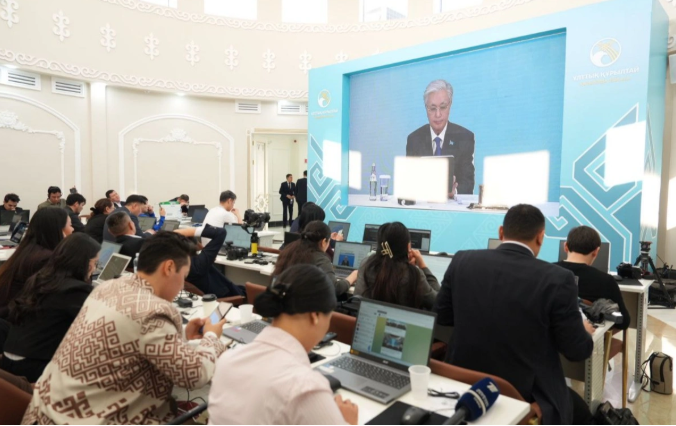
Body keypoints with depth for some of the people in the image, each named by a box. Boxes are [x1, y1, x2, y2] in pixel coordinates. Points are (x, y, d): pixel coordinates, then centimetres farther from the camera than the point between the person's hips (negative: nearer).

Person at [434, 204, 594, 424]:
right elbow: (577, 351, -7)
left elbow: (441, 319, 4)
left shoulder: (462, 262, -8)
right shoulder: (557, 279, -18)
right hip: (525, 397, -4)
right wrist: (585, 332, 16)